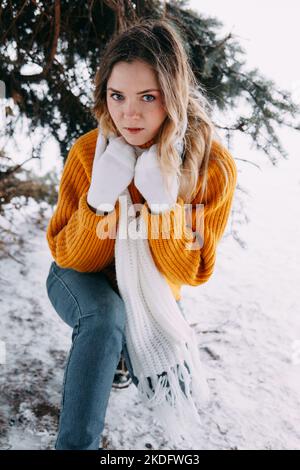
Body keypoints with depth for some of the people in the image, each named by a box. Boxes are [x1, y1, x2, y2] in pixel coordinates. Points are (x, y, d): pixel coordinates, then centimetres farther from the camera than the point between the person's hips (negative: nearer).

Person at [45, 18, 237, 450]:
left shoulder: (215, 166, -22)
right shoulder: (88, 152, -21)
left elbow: (191, 273, -18)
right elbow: (69, 258, -15)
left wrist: (163, 206, -34)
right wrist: (100, 201, -34)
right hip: (86, 283, -1)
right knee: (106, 316, -34)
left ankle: (125, 342, 18)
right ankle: (74, 442, -17)